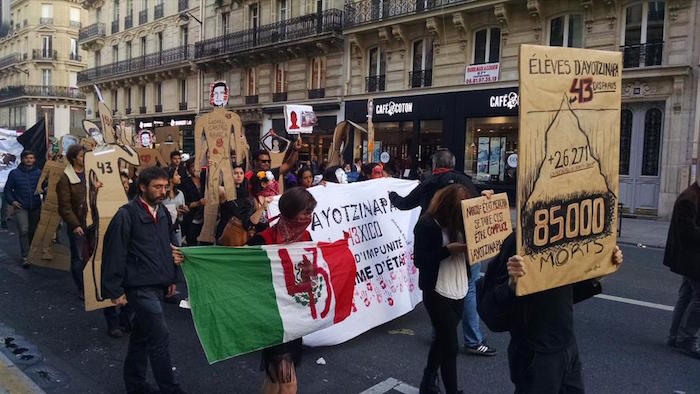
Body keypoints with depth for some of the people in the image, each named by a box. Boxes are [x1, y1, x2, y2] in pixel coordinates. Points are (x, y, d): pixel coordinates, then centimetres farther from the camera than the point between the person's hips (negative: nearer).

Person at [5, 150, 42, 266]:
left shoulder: (39, 173, 2)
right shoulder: (14, 173, 1)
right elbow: (7, 189, 8)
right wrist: (12, 201, -4)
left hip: (36, 207, 2)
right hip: (21, 207, -2)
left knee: (33, 231, 11)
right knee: (24, 231, -11)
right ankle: (25, 257, -6)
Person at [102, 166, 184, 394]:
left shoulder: (163, 212, 8)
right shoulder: (127, 214, -13)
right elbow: (114, 253, -13)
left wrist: (172, 278, 17)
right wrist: (115, 290, -13)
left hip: (158, 285, 7)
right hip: (140, 287, -7)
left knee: (142, 335, 19)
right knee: (159, 337, -6)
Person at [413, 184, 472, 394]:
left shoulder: (461, 222, 5)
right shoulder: (428, 224, -15)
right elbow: (419, 260, -17)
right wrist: (448, 250, -26)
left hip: (459, 291, 7)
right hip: (438, 293, -7)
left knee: (442, 340, 20)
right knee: (450, 346, -1)